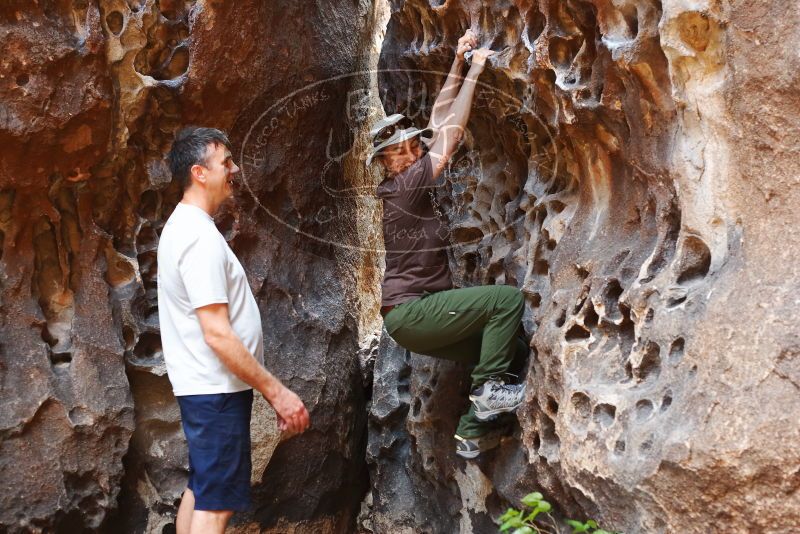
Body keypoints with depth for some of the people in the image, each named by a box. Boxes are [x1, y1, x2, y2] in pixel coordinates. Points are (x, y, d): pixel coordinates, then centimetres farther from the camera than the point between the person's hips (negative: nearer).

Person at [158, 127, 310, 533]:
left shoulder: (182, 227, 12)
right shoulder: (200, 237, -20)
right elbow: (217, 334, -25)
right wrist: (278, 392, -22)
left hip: (201, 386, 10)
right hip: (217, 389, -10)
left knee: (200, 492, 17)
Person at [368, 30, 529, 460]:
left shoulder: (411, 178, 9)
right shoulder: (403, 187, -15)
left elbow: (439, 121, 10)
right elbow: (451, 133, -16)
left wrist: (457, 63, 6)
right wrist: (474, 73, -12)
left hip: (418, 315, 9)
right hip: (410, 313, -9)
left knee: (513, 351, 7)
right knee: (508, 298, -15)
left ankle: (472, 433, 11)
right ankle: (488, 388, -11)